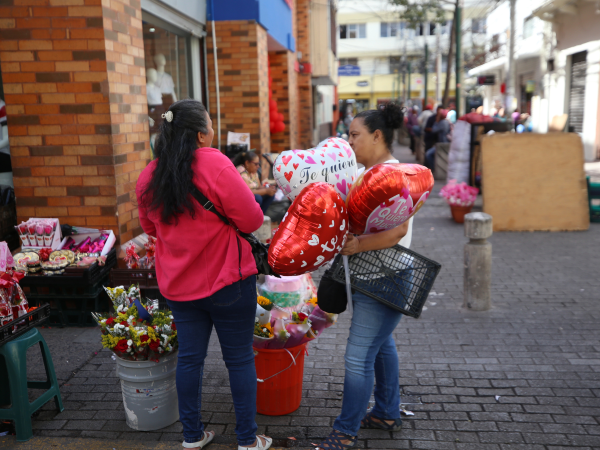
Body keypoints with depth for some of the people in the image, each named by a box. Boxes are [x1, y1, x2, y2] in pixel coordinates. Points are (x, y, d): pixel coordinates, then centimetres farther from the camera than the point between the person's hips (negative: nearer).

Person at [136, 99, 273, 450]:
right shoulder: (214, 164, -18)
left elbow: (150, 227, 15)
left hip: (177, 285, 6)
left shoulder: (150, 175, 2)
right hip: (226, 280, -5)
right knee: (239, 358, 9)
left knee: (189, 357, 16)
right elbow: (252, 220, -16)